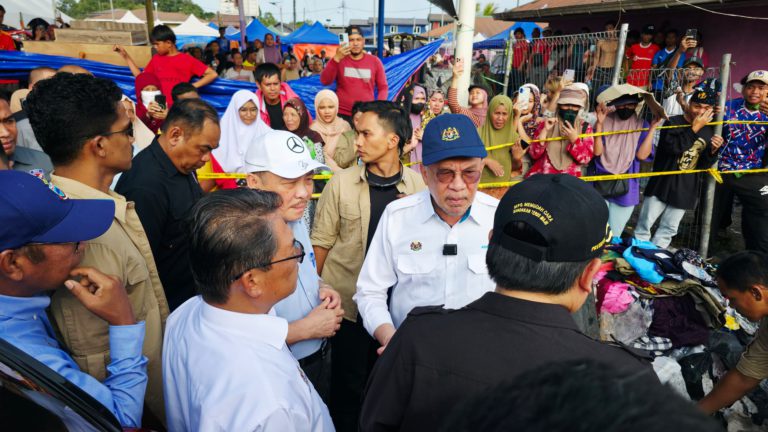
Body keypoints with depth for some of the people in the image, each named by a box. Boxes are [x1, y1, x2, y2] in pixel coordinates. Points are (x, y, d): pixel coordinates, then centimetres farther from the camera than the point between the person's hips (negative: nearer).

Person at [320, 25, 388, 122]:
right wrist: (336, 58, -20)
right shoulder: (339, 60, 5)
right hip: (342, 114, 0)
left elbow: (383, 87, 9)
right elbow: (325, 81, -9)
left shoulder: (374, 61, 7)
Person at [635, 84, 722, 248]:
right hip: (662, 185, -4)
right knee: (644, 225, 2)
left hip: (686, 190, 4)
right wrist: (694, 128, -20)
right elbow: (672, 147, -24)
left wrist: (713, 150, -10)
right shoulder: (673, 123, -6)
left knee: (668, 229, 11)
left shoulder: (709, 131, 8)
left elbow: (703, 165, 8)